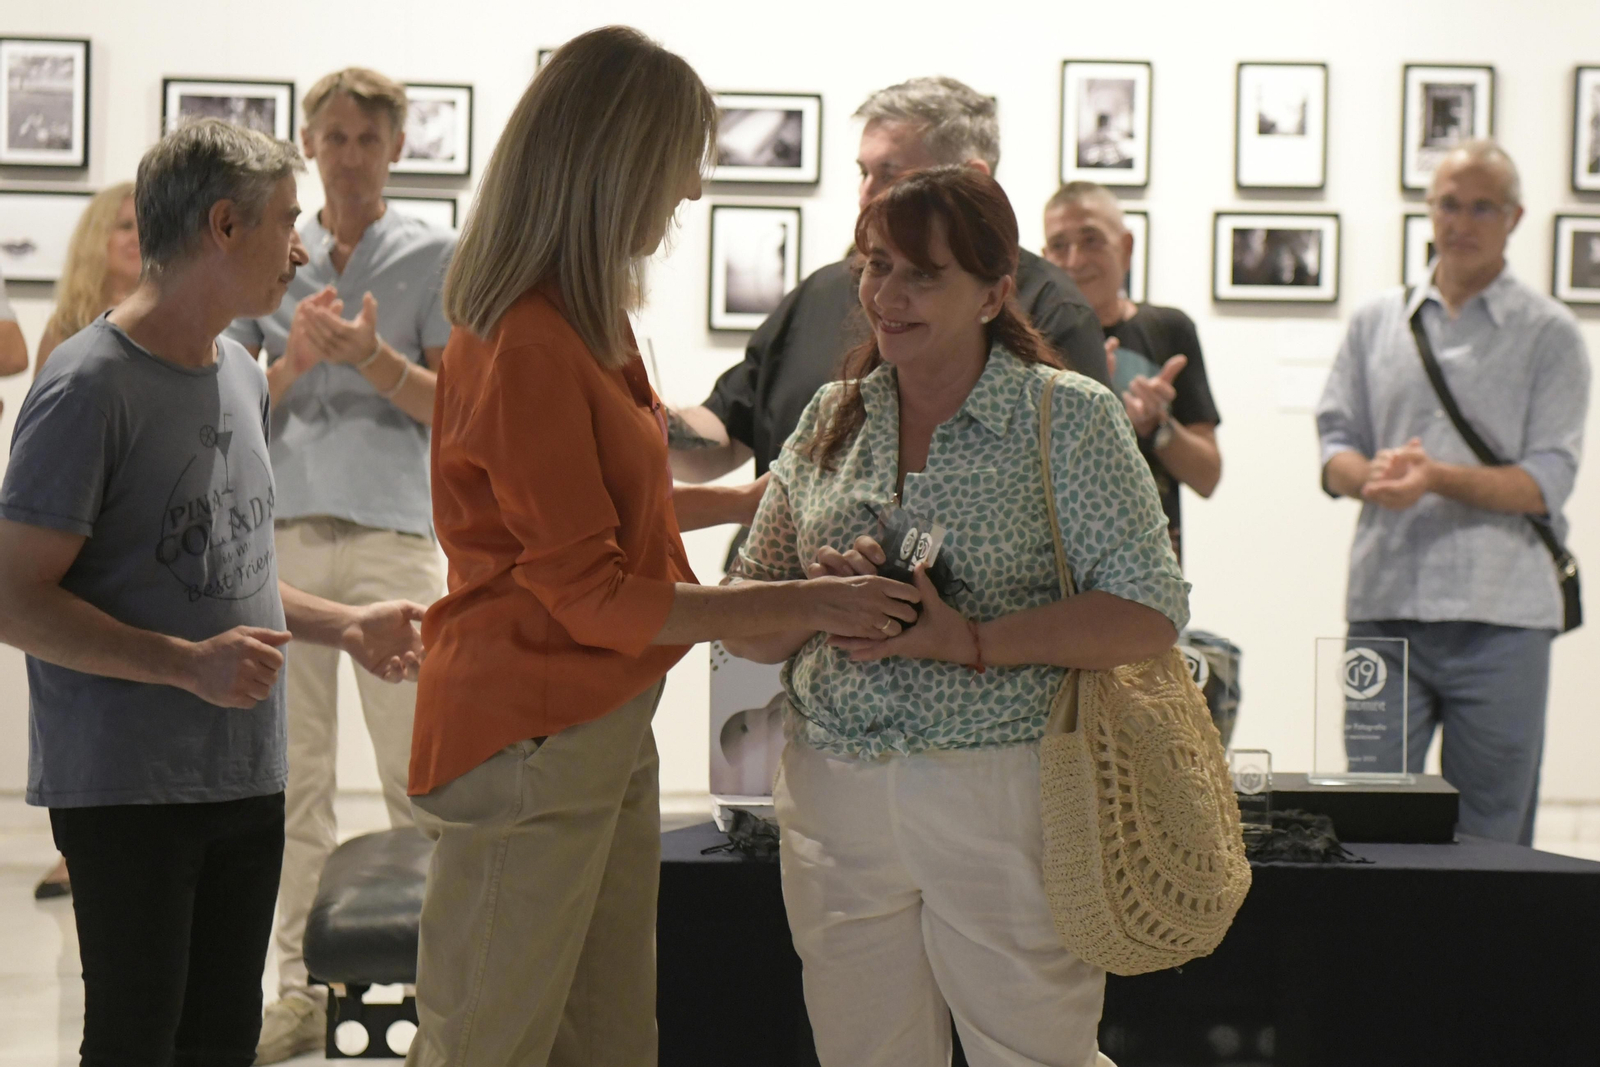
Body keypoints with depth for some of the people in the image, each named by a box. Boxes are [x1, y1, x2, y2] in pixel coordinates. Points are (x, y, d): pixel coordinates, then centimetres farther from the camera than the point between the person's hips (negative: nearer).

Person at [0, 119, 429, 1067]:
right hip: (128, 790, -8)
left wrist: (346, 627, 11)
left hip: (247, 779, 8)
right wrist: (187, 663, -24)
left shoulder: (243, 377, 13)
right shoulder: (91, 386, -14)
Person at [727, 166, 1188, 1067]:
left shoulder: (1068, 418, -2)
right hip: (837, 792, 4)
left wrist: (971, 642, -20)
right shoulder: (832, 419, 11)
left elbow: (1152, 613, -10)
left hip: (1002, 796, -4)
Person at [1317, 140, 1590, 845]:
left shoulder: (1548, 333, 5)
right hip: (1383, 607, 3)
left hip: (1499, 620, -2)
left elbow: (1547, 482, -3)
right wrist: (1372, 477, -12)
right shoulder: (1377, 324, 15)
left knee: (1489, 836, 1)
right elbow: (1335, 448, 11)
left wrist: (1439, 478, -17)